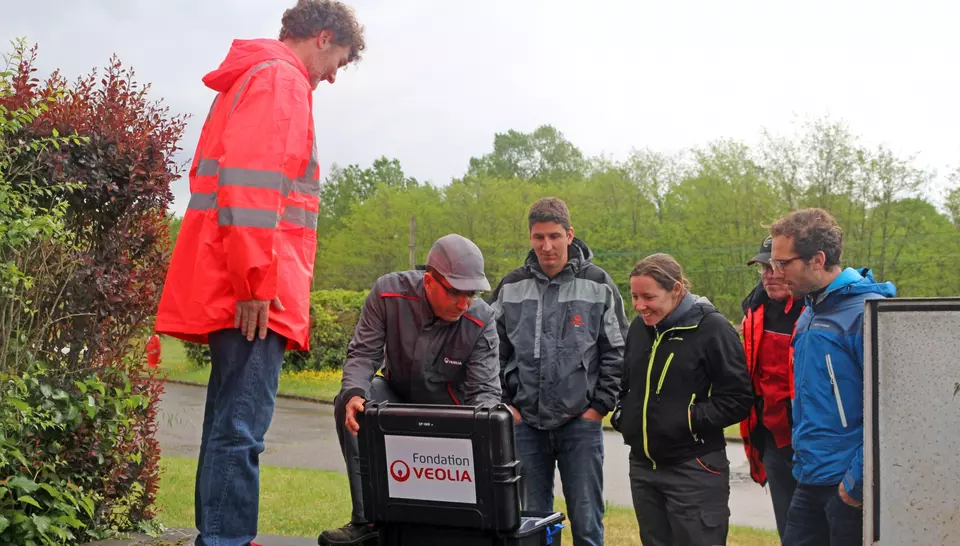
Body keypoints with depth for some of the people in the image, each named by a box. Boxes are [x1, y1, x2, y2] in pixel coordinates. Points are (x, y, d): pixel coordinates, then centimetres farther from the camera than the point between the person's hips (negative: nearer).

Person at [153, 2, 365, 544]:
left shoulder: (248, 80, 26)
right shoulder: (281, 78, -5)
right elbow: (250, 179, -19)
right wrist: (256, 280, -22)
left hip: (235, 294, 10)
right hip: (256, 295, -10)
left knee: (230, 424, 13)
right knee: (240, 429, -11)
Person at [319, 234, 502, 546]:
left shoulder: (481, 321, -25)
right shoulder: (388, 293, -23)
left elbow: (485, 390, -25)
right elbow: (363, 353, -20)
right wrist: (354, 394, -41)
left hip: (447, 412, -1)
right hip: (396, 396, 1)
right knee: (347, 403, -28)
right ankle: (367, 520, -24)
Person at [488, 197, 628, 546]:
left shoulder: (598, 285, -2)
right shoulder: (510, 288, 4)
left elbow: (616, 353, -1)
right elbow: (494, 353, 8)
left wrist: (601, 406, -6)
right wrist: (504, 404, 1)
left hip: (582, 424, -2)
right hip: (525, 424, 2)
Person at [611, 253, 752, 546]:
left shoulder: (712, 328, -13)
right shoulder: (639, 326, 8)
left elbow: (739, 398, -13)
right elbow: (624, 382, 23)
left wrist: (690, 420, -17)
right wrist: (621, 416, 6)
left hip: (695, 470, -7)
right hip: (642, 466, 7)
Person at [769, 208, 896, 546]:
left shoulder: (867, 311, -16)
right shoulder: (809, 313, 11)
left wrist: (859, 480, -18)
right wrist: (803, 462, 17)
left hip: (850, 485, -8)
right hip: (810, 480, 8)